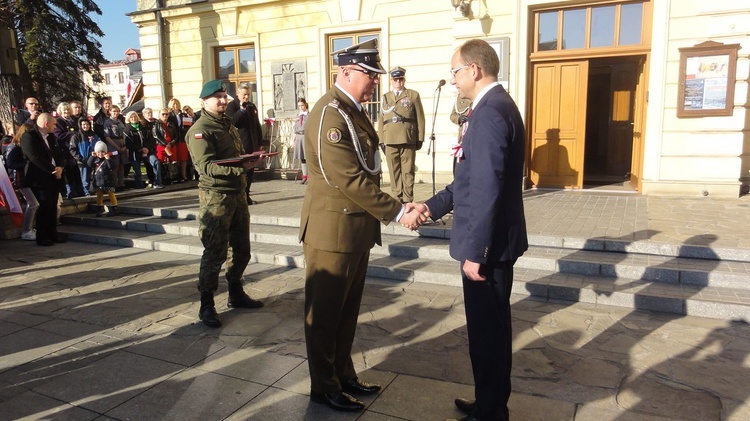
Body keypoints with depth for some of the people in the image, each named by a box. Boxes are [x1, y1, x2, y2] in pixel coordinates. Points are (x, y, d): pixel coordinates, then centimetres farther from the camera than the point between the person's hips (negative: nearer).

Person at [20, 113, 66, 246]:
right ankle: (42, 236, 2)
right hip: (39, 178, -7)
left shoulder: (51, 137, 15)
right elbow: (35, 157, -19)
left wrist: (59, 167, -7)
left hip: (54, 177, 7)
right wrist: (52, 170, -18)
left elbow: (58, 154, 13)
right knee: (44, 207, -6)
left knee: (53, 207, 9)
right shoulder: (28, 136, -10)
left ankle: (52, 233, 17)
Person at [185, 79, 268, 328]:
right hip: (216, 197, -8)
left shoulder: (228, 125, 17)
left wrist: (249, 160, 3)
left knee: (241, 249, 15)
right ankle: (206, 306, 8)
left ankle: (236, 294, 30)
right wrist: (239, 168, -32)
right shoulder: (200, 130, -11)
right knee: (215, 253, -4)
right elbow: (205, 166, -23)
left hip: (237, 193, 9)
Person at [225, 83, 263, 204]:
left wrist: (259, 143, 16)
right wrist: (242, 109, -22)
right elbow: (231, 122, -16)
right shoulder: (232, 106, -1)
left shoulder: (252, 106, 18)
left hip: (252, 145, 7)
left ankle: (246, 196, 17)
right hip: (239, 145, -6)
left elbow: (257, 125, 21)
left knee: (250, 172, 9)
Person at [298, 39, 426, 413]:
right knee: (325, 313, 7)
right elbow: (349, 180, -24)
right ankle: (324, 387, 22)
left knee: (347, 311, 19)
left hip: (357, 229, 9)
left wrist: (392, 208, 9)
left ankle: (343, 375, 34)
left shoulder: (353, 111, 12)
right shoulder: (330, 114, -18)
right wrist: (397, 212, -20)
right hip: (332, 231, -9)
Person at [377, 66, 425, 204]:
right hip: (390, 141, 2)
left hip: (408, 141, -2)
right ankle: (398, 199, 10)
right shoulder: (385, 97, 17)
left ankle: (408, 201, 3)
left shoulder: (413, 95, 10)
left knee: (408, 172, -2)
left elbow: (420, 119, 5)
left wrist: (420, 139, -1)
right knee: (394, 172, 3)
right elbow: (381, 121, 14)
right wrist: (381, 140, 7)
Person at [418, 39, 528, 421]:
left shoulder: (489, 112, -20)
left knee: (485, 330, 4)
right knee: (494, 326, 20)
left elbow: (486, 190, -25)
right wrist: (433, 205, 12)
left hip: (487, 245, -10)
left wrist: (474, 252, -22)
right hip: (498, 240, 10)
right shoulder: (498, 104, 13)